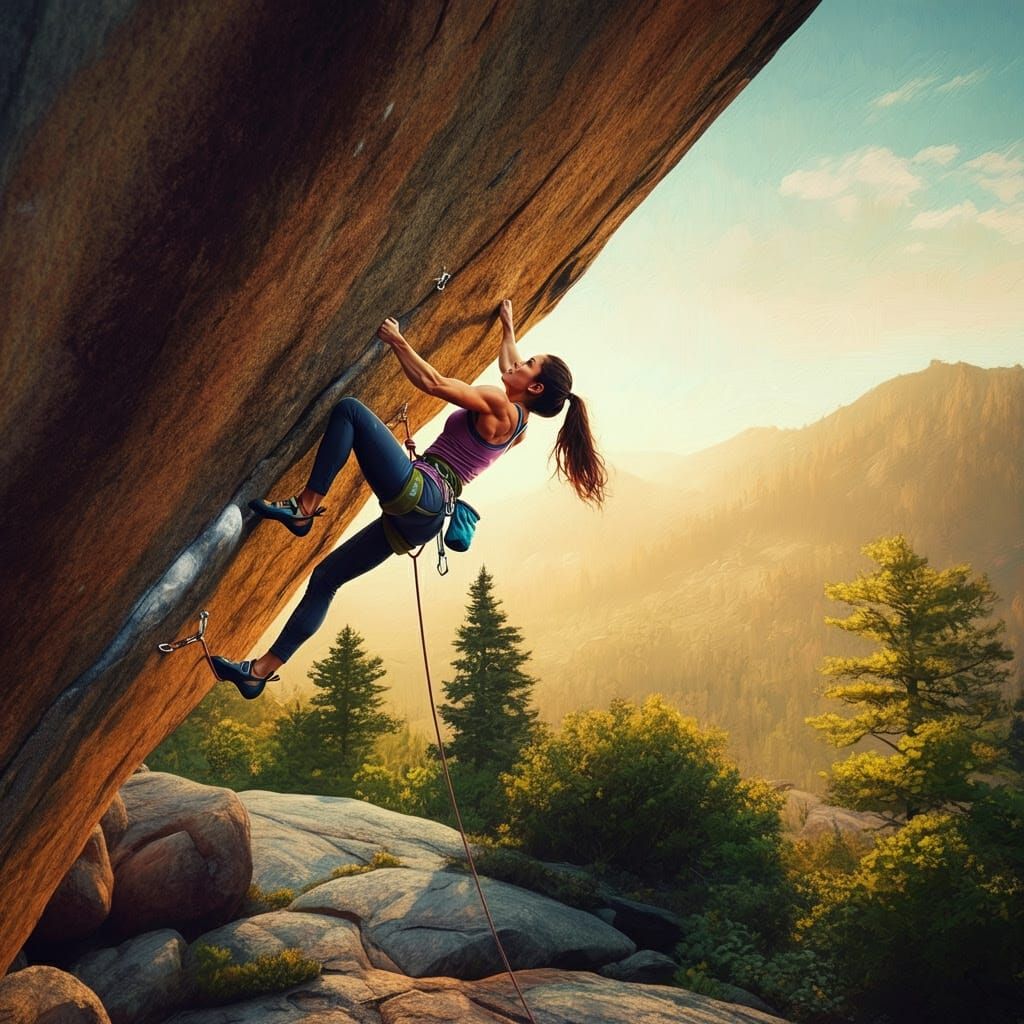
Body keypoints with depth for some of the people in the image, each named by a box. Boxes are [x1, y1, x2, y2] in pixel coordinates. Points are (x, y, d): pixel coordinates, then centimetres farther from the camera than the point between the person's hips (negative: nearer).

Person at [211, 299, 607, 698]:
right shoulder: (517, 420, 19)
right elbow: (508, 365, 39)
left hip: (414, 492, -10)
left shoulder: (497, 403, -7)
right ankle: (262, 671, 10)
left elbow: (433, 383, -14)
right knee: (324, 579, 10)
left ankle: (305, 506, -13)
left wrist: (397, 340, -2)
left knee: (349, 409, -8)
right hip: (423, 517, 10)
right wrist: (508, 328, 53)